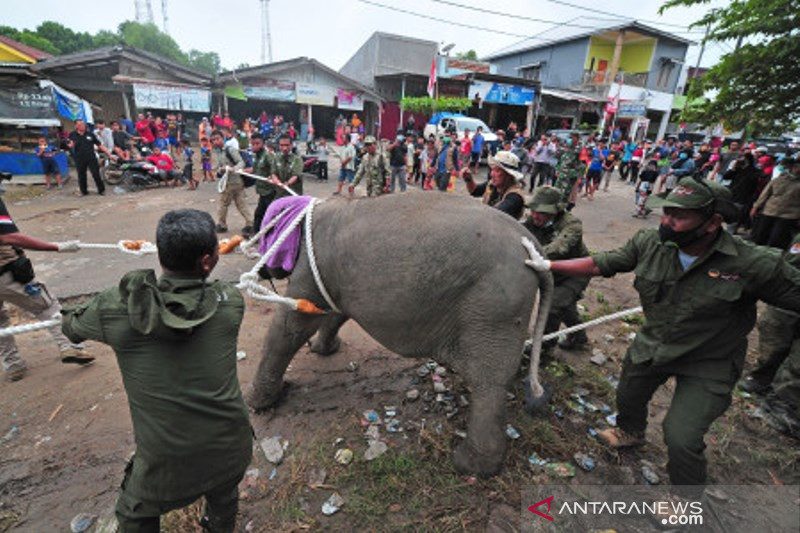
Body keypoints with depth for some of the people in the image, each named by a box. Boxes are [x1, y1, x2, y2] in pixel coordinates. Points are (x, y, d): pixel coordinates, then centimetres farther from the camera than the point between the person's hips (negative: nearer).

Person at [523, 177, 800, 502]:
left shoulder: (754, 265, -29)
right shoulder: (650, 243, -19)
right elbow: (599, 265, -12)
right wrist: (548, 265, -15)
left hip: (708, 365, -4)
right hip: (651, 345, 4)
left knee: (681, 439, -6)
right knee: (628, 396, 25)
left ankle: (687, 504, 29)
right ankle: (630, 432, 63)